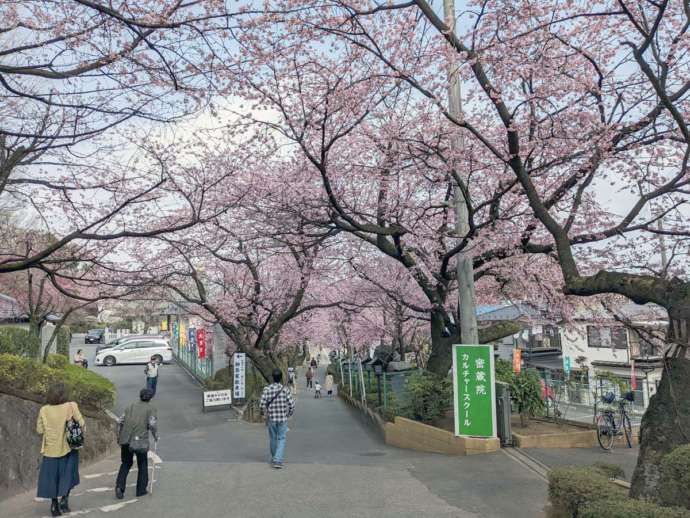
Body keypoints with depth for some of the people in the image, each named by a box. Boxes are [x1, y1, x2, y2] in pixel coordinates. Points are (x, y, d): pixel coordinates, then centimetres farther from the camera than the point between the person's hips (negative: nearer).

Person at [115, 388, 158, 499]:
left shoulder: (131, 406, 14)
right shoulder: (151, 408, 0)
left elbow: (121, 421, 11)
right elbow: (152, 424, -10)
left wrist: (120, 437, 23)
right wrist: (155, 436, 6)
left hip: (125, 440, 4)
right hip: (140, 440, -4)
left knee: (126, 463, 19)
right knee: (142, 465, 14)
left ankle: (119, 487, 3)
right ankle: (141, 490, 20)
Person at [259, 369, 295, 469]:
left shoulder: (267, 390, -9)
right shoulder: (285, 390, -9)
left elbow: (262, 405, -12)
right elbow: (292, 405, -9)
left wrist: (263, 412, 9)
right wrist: (289, 414, 10)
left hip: (271, 419, 1)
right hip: (283, 419, -1)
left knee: (273, 439, 18)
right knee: (281, 439, 6)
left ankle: (274, 459, 33)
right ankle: (278, 460, -8)